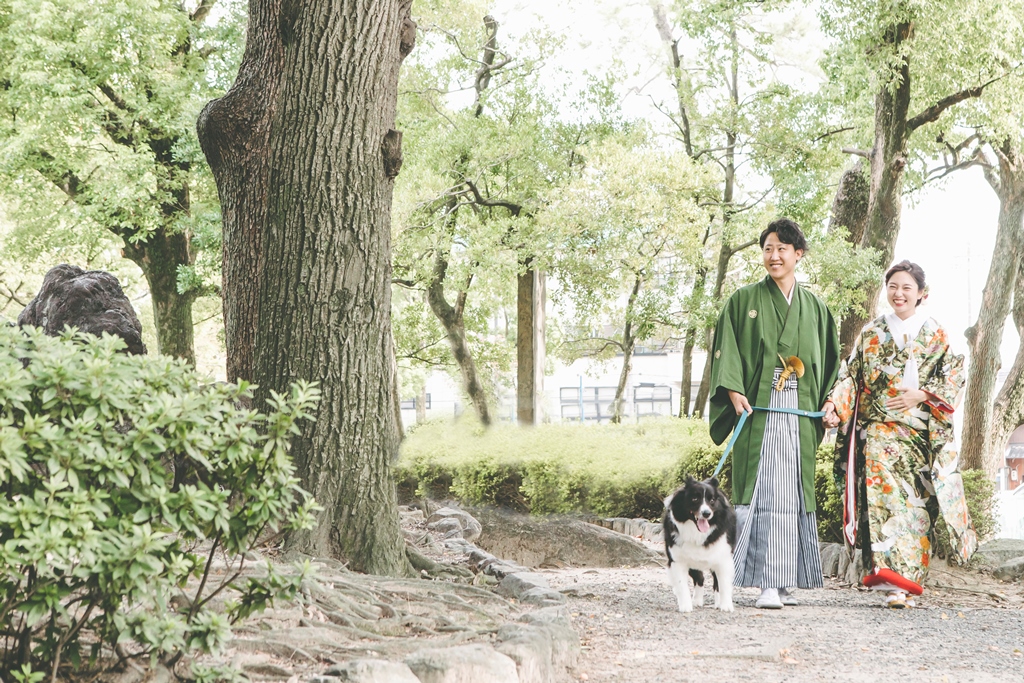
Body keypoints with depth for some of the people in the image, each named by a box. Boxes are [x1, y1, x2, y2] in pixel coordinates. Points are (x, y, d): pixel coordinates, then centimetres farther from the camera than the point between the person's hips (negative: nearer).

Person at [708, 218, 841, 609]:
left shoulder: (814, 308, 16)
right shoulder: (744, 301, 7)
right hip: (758, 409, -3)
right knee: (764, 491, -11)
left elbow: (828, 360, 17)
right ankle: (768, 583, -16)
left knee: (794, 491, 3)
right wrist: (734, 392, -15)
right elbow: (726, 349, -1)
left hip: (799, 413, 3)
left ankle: (787, 580, 10)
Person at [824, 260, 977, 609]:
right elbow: (851, 375, 8)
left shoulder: (936, 335, 10)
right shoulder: (872, 333, 13)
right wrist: (836, 405, -8)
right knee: (885, 493, -17)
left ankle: (905, 581, 2)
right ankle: (895, 581, -25)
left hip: (922, 432, 0)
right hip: (880, 429, 0)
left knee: (916, 501, -3)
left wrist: (921, 395, -9)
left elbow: (953, 377, 5)